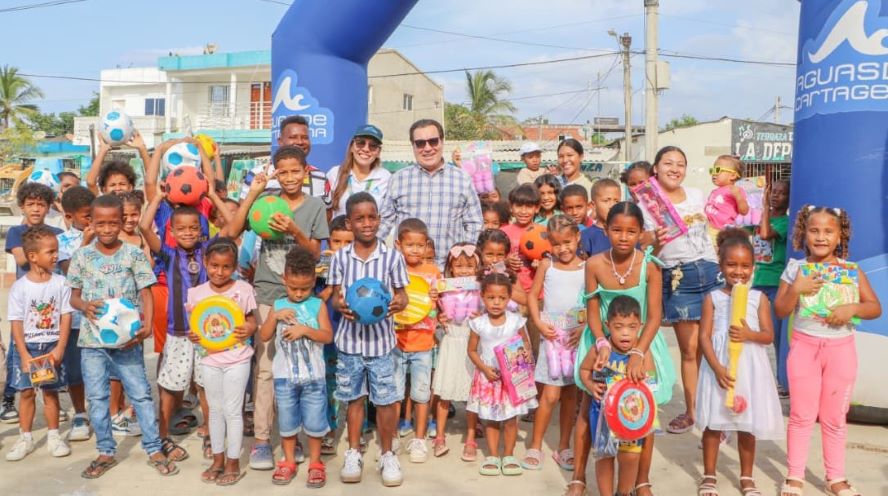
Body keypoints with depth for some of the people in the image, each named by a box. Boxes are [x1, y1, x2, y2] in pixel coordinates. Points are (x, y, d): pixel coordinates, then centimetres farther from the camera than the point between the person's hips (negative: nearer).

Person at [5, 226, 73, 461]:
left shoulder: (60, 283, -4)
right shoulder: (19, 287, -8)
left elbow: (66, 317, -3)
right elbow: (16, 322, -7)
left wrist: (59, 349, -9)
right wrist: (24, 354, -12)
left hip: (52, 346, 1)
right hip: (27, 347, 0)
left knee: (51, 391, 8)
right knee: (27, 392, 6)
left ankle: (53, 436, 20)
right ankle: (25, 438, 19)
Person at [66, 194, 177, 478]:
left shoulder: (134, 254, -3)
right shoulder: (82, 257, 3)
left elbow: (146, 294, -3)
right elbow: (73, 296, 9)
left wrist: (147, 325, -18)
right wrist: (84, 306, -15)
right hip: (92, 339, 2)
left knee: (140, 394, 3)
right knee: (97, 397, 10)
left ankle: (154, 449, 14)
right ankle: (106, 452, 24)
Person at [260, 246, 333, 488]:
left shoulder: (318, 305, -4)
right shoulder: (278, 305, 2)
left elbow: (328, 336, -11)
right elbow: (264, 336, -2)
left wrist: (304, 329, -24)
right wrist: (274, 316, -16)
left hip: (314, 376, -2)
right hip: (285, 376, 2)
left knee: (314, 421, 7)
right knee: (287, 421, 13)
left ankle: (315, 463, 23)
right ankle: (288, 463, 29)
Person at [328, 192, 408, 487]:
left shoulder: (392, 256, -5)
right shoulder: (340, 258, -2)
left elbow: (402, 293, 0)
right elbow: (335, 295, 2)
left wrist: (398, 303, -22)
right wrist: (340, 305, -20)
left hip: (380, 339, -1)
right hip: (350, 339, 1)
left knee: (386, 400, 5)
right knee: (354, 398, 15)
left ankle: (387, 455, 24)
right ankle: (353, 453, 31)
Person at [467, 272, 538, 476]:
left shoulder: (516, 321, -8)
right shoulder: (479, 324, -8)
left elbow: (526, 343, 6)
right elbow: (472, 350, 1)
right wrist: (484, 368, -12)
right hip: (488, 377, 0)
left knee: (510, 419, 6)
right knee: (490, 419, 10)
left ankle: (508, 455, 23)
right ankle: (492, 456, 23)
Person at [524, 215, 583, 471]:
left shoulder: (586, 267, 0)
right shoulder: (547, 265, 1)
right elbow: (533, 295, 5)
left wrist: (586, 328, -11)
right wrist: (539, 323, -7)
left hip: (577, 337, 1)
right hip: (552, 335, -1)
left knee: (570, 394, 10)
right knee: (550, 395, -5)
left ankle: (564, 447, 24)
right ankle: (535, 447, 11)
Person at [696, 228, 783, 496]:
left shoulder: (759, 298, 1)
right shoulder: (712, 298, -3)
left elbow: (768, 335, -1)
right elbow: (704, 336, -7)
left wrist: (749, 334, -22)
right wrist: (717, 368, -17)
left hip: (749, 368, 1)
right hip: (718, 367, -1)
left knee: (748, 426, 10)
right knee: (713, 423, 7)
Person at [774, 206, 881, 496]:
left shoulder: (852, 271, -1)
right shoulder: (795, 269, -3)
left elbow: (876, 308, -1)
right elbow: (780, 311, -4)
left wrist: (852, 308, -20)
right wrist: (795, 290, -20)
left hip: (841, 349, 1)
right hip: (804, 346, -1)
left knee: (835, 418, 12)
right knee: (801, 415, 7)